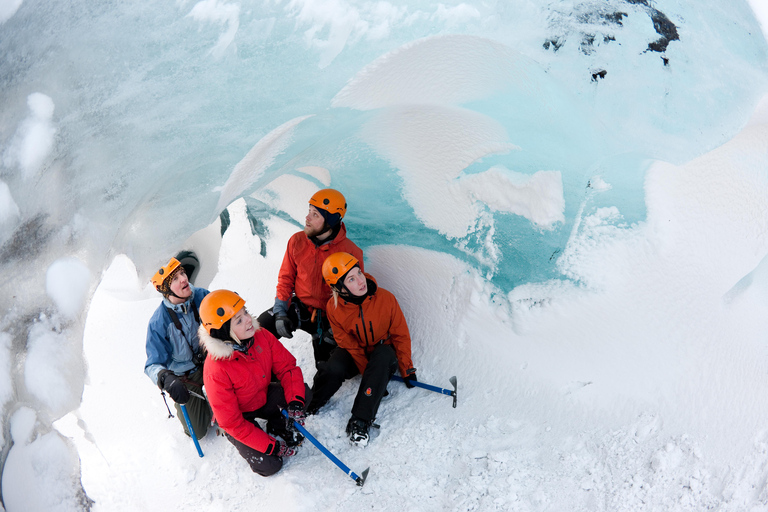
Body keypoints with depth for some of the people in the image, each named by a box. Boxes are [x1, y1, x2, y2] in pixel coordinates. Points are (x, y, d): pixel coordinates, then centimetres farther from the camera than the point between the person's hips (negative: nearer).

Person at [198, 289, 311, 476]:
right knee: (269, 465, -16)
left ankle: (278, 422, 10)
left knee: (304, 392, -16)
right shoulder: (216, 371, -35)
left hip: (263, 397, 5)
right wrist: (272, 446, -25)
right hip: (238, 417, -5)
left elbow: (287, 366, -10)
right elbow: (231, 422, -27)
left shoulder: (261, 336, -20)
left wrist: (295, 402, -27)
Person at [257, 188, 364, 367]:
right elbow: (286, 278, 3)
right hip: (299, 306, 3)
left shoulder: (350, 252, -14)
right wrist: (280, 312, -10)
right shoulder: (297, 241, -4)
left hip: (329, 315, -2)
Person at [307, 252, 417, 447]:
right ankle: (305, 408, -7)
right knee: (333, 369, -33)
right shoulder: (334, 307, -18)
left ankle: (360, 421, -34)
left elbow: (401, 336, -8)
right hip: (353, 353, 0)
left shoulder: (385, 299, -20)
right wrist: (374, 378, -18)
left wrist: (407, 370, -4)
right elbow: (348, 344, -13)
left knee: (384, 355, -36)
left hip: (382, 352, 0)